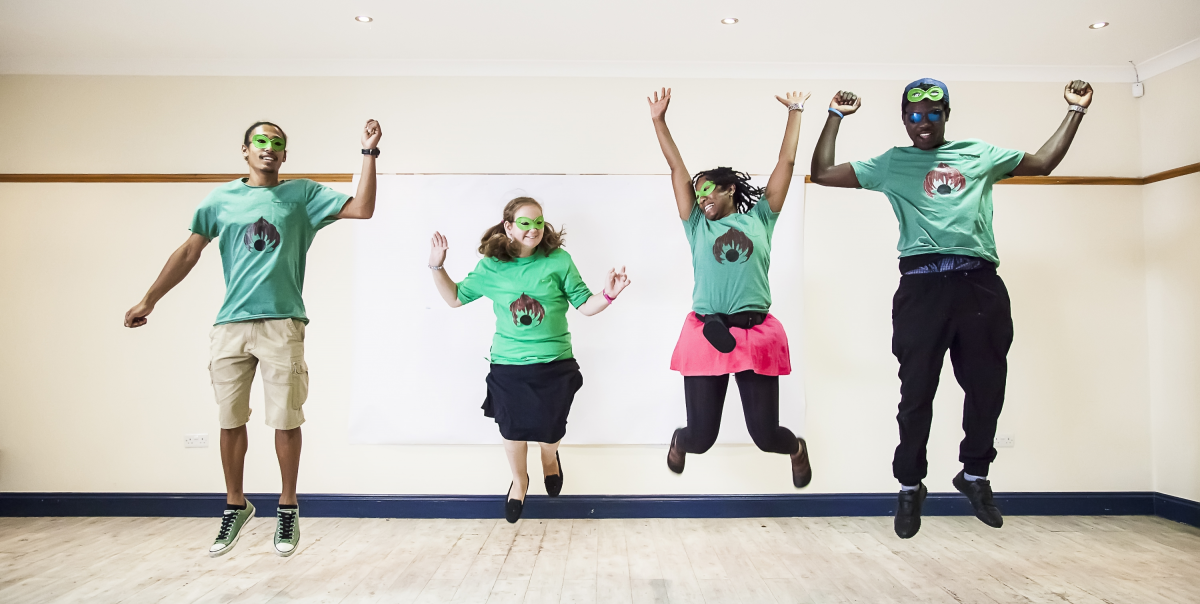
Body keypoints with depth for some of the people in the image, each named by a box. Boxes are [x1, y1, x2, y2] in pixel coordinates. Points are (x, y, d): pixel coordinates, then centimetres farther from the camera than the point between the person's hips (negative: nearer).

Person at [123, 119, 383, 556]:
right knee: (230, 420, 9)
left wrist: (369, 153, -9)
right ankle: (235, 505, 26)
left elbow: (362, 209, -4)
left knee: (285, 420, 0)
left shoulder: (302, 195, 7)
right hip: (231, 323, 3)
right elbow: (189, 252, 16)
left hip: (283, 323, -2)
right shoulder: (221, 199, 13)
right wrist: (148, 301, 15)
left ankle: (288, 508, 17)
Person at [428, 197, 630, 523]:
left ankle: (549, 457, 47)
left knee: (549, 431, 7)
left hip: (554, 364, -1)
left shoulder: (558, 261, -6)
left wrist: (608, 293, -21)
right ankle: (519, 480, 42)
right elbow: (456, 298, 11)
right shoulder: (491, 267, -1)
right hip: (508, 365, 1)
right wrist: (437, 267, 0)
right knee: (513, 430, 11)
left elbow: (585, 305, -2)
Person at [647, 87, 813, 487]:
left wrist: (794, 113, 18)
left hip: (755, 337, 0)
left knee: (765, 434, 3)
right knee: (701, 436, 3)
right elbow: (677, 169, 11)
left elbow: (786, 162, 14)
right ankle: (679, 442, 41)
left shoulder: (759, 218, 12)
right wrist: (658, 120, 10)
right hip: (706, 335, 1)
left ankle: (797, 449, 40)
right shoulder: (698, 227, 13)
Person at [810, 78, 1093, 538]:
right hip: (922, 285, -2)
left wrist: (1075, 111, 29)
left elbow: (1043, 162, 31)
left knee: (987, 385, 8)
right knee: (917, 391, 1)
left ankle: (975, 474, 31)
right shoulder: (891, 163, 16)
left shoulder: (979, 154, 21)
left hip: (979, 283, 3)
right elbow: (823, 173, 13)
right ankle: (911, 487, 17)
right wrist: (836, 116, 14)